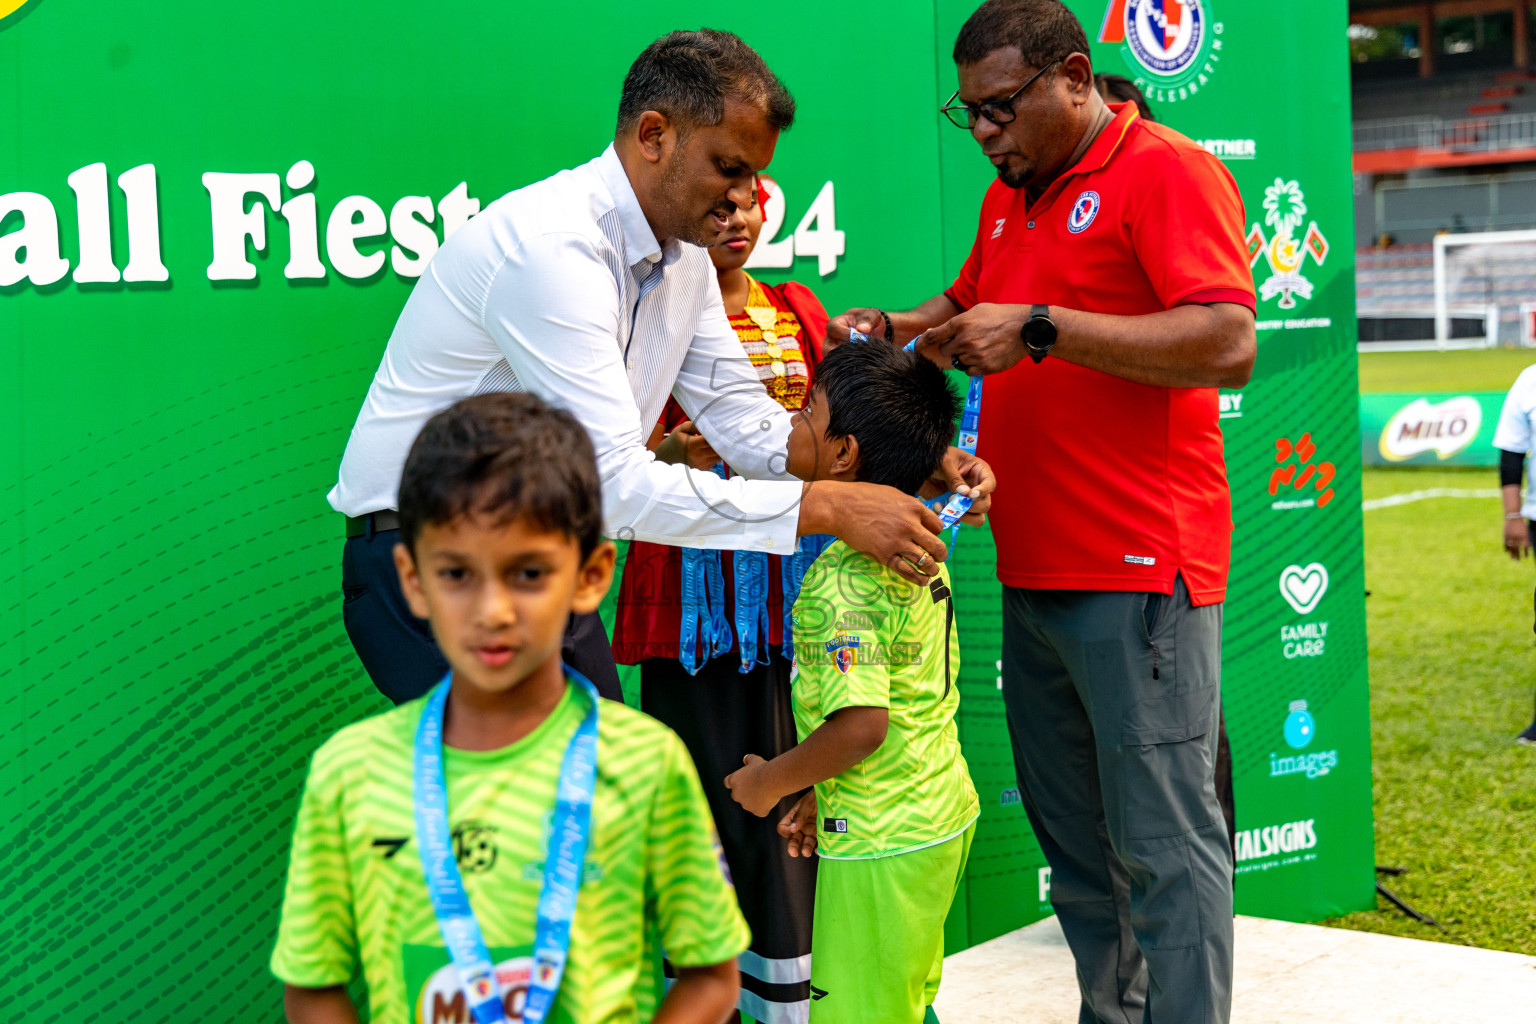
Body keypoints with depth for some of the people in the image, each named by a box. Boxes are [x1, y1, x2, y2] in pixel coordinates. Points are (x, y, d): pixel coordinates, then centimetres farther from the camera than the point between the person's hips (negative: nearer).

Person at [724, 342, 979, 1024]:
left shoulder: (842, 582, -22)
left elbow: (861, 724, -29)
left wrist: (772, 780, -12)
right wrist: (822, 794, 18)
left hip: (881, 844, -9)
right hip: (943, 817, 9)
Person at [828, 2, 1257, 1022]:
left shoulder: (1169, 171, -8)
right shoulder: (1011, 197, 18)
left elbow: (1227, 347, -20)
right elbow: (968, 310, 34)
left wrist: (1040, 326, -21)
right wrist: (897, 328, 11)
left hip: (1140, 572, -8)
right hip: (1032, 573, 8)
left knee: (1162, 843, -5)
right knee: (1073, 840, 13)